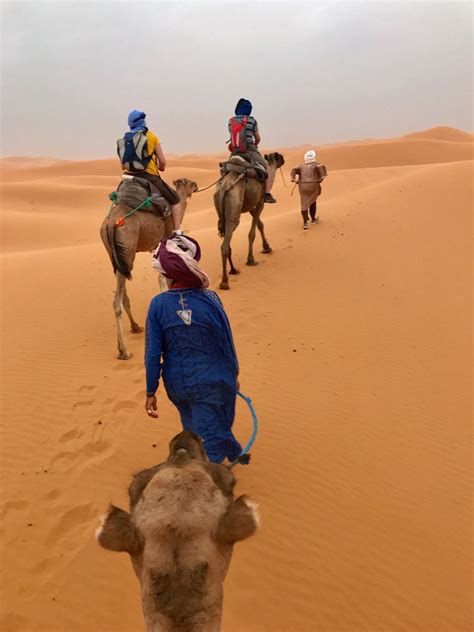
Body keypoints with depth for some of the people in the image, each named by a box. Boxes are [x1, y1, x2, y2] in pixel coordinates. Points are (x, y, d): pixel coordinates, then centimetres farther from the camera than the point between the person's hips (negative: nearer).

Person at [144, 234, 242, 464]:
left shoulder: (158, 304, -13)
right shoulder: (209, 300, -16)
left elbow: (153, 353, -10)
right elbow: (226, 343, -6)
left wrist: (151, 392, 1)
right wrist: (234, 374, 12)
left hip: (177, 384, 3)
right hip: (211, 383, -3)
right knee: (211, 440, 9)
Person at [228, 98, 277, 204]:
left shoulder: (231, 121, 8)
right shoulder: (251, 120, 1)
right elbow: (258, 138, 10)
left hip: (235, 153, 3)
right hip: (250, 151, -3)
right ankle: (267, 194, -5)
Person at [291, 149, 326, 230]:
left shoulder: (301, 166, 12)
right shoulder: (316, 165, 3)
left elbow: (294, 170, 0)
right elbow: (322, 167, -16)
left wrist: (293, 178, -7)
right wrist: (322, 177, -13)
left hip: (303, 187, 1)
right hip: (313, 186, -1)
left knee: (304, 204, 0)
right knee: (312, 202, 17)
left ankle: (305, 222, -14)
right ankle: (313, 219, 34)